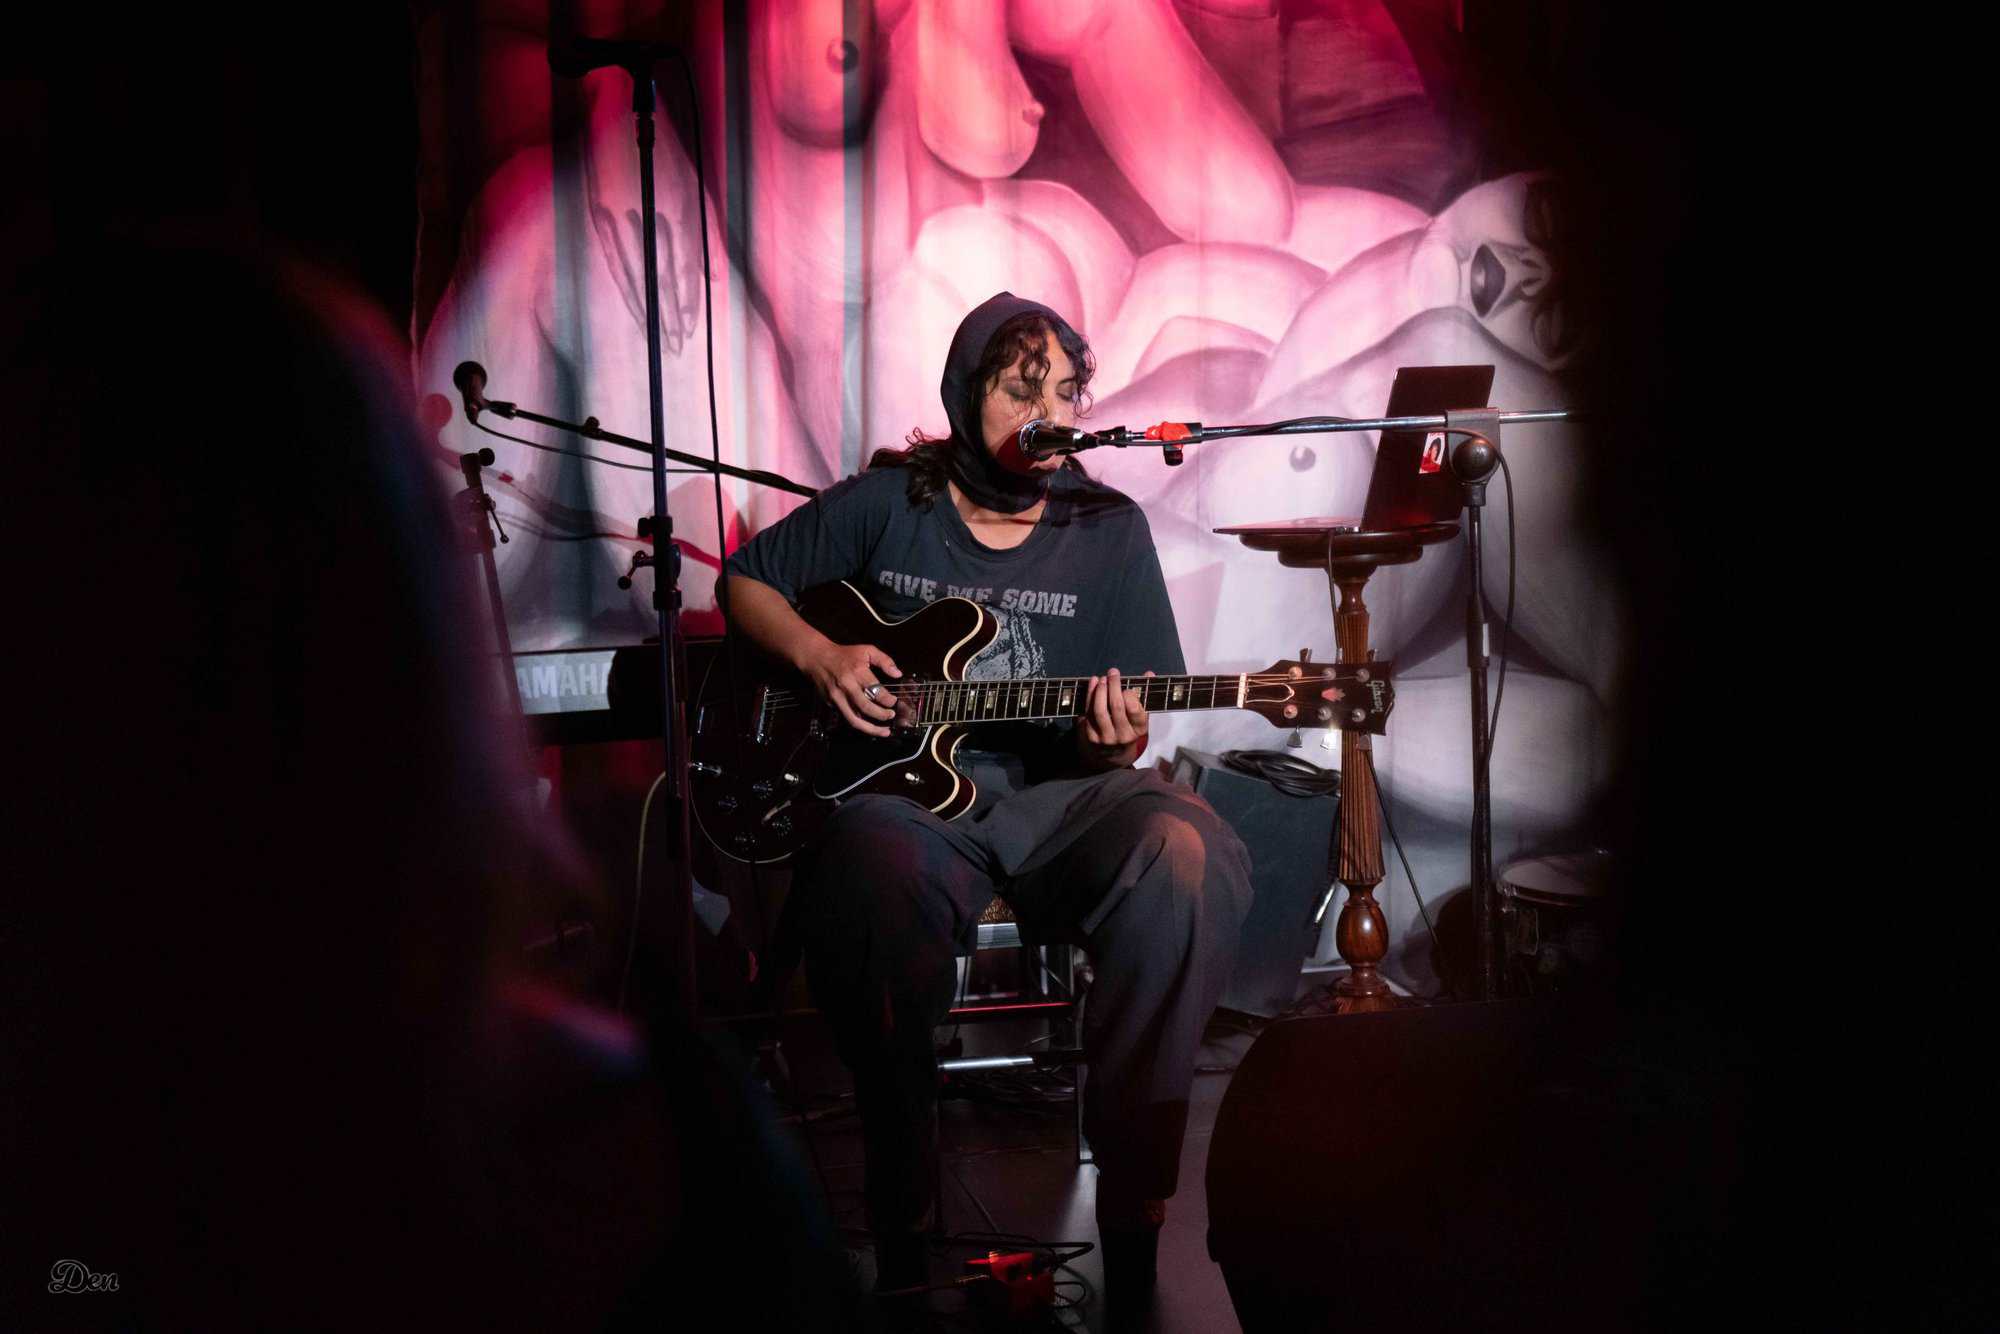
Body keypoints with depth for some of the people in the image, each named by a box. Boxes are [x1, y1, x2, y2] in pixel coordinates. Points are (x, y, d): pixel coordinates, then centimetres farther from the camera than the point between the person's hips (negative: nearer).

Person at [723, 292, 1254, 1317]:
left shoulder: (1109, 530, 10)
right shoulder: (887, 502, 8)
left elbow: (1135, 716, 10)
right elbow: (746, 581, 19)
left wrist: (1119, 741, -15)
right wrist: (818, 656, -1)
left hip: (1054, 790, 2)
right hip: (903, 785, -1)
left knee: (1188, 856, -33)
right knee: (881, 885, -39)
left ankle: (1137, 1224, -27)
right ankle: (905, 1246, -25)